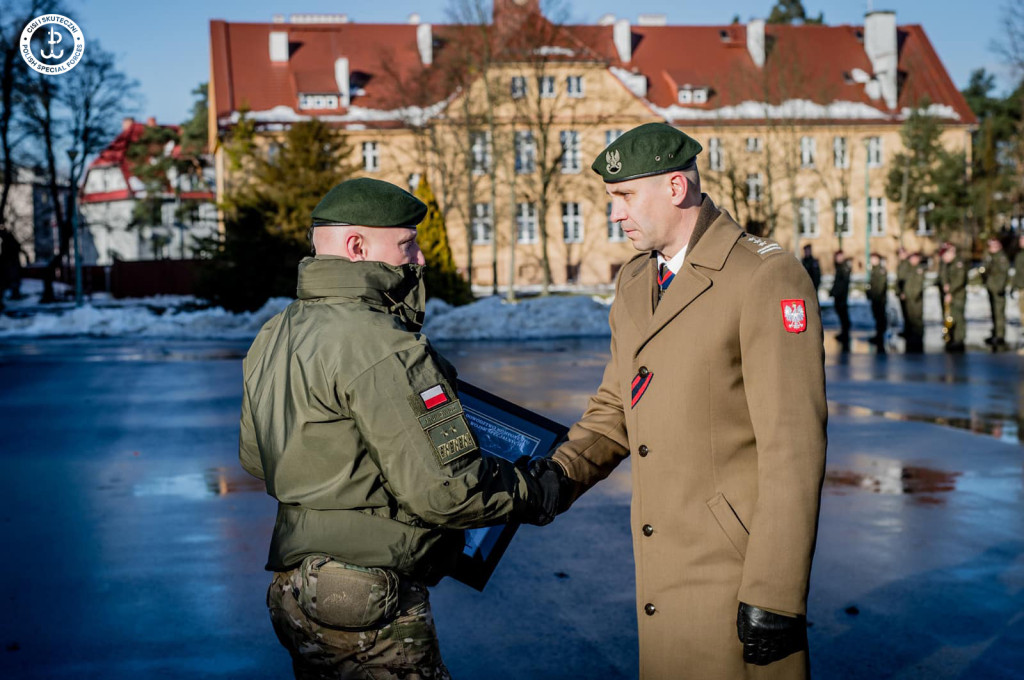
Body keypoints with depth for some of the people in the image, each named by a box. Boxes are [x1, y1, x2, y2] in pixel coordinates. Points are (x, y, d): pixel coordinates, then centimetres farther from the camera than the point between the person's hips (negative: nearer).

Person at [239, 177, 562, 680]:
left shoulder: (273, 337, 10)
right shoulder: (381, 346, -20)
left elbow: (254, 456, 22)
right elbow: (441, 489, -22)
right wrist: (536, 494, -7)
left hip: (294, 593, 9)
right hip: (369, 614, -9)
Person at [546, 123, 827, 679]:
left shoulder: (767, 277, -13)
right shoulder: (634, 282, 12)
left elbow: (793, 448, -16)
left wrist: (774, 595, -18)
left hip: (736, 567, -7)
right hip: (662, 567, 7)